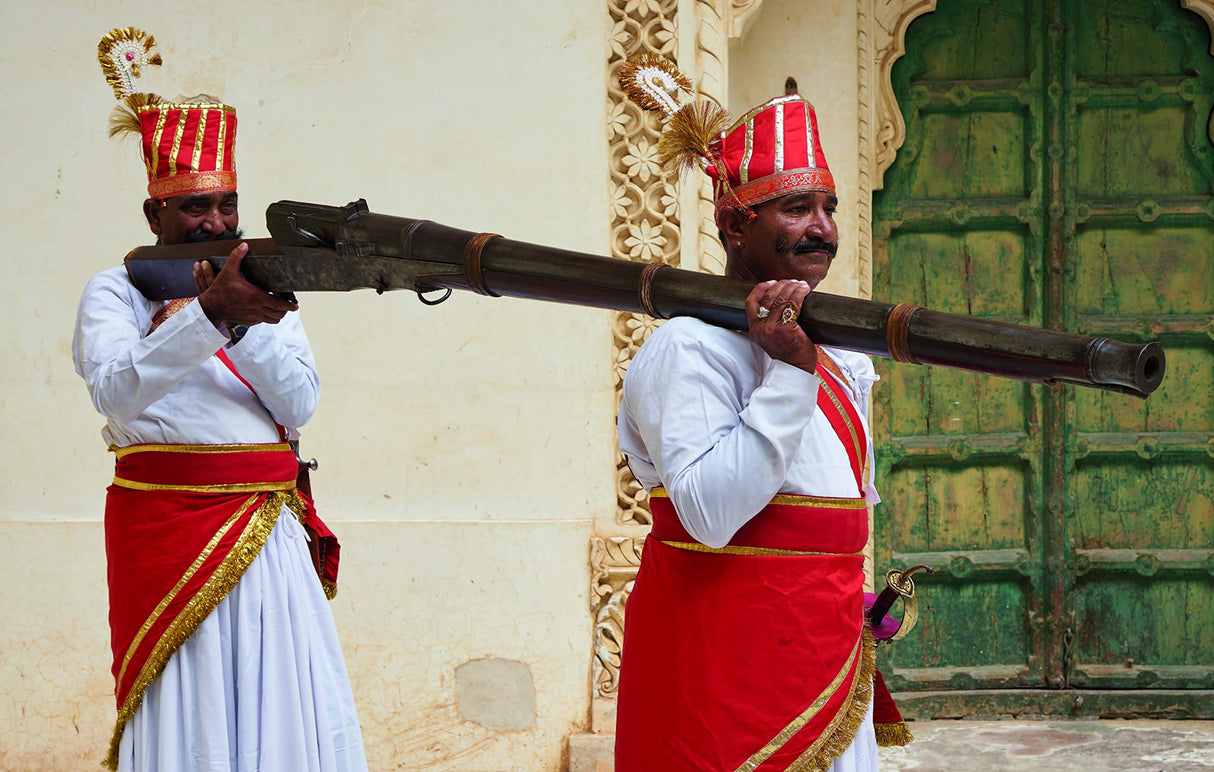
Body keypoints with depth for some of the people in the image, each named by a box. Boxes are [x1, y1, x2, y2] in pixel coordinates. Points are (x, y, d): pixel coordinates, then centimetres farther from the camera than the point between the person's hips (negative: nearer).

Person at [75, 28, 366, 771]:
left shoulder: (266, 287, 13)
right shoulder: (118, 292, 2)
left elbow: (299, 404, -1)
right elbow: (116, 390, -19)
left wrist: (247, 324, -16)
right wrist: (210, 314, -31)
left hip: (269, 535, 3)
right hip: (170, 533, -3)